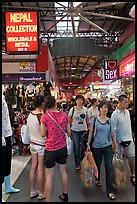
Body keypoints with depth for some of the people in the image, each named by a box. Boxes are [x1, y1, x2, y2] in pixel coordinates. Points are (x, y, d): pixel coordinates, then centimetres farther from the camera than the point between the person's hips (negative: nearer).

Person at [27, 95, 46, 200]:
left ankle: (33, 191, 28)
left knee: (33, 167, 15)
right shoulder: (42, 116, -22)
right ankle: (41, 193, 20)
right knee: (41, 170, 6)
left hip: (33, 143, 7)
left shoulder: (30, 115, 0)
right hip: (42, 145, -7)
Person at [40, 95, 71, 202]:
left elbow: (43, 134, -7)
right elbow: (68, 131, 4)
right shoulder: (64, 114, -4)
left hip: (50, 149, -4)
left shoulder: (45, 116, -14)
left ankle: (48, 200, 16)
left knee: (49, 176, 6)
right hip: (63, 147, 5)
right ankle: (65, 195, 38)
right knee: (63, 171, 21)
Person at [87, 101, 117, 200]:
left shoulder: (110, 121, 2)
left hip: (108, 146, 1)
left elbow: (112, 134, 8)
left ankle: (110, 191, 6)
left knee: (109, 167, -2)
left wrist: (115, 145, 9)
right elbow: (90, 132, 0)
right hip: (96, 146, -1)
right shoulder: (94, 120, -5)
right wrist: (88, 144, -3)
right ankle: (98, 179, 45)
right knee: (97, 165, 15)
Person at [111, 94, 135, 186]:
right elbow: (113, 129, -16)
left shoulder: (127, 111, 6)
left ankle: (133, 175, 23)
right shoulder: (115, 114, -16)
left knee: (132, 157, 8)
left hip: (129, 139, 6)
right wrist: (114, 142, -18)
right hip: (120, 140, -6)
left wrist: (131, 136, 16)